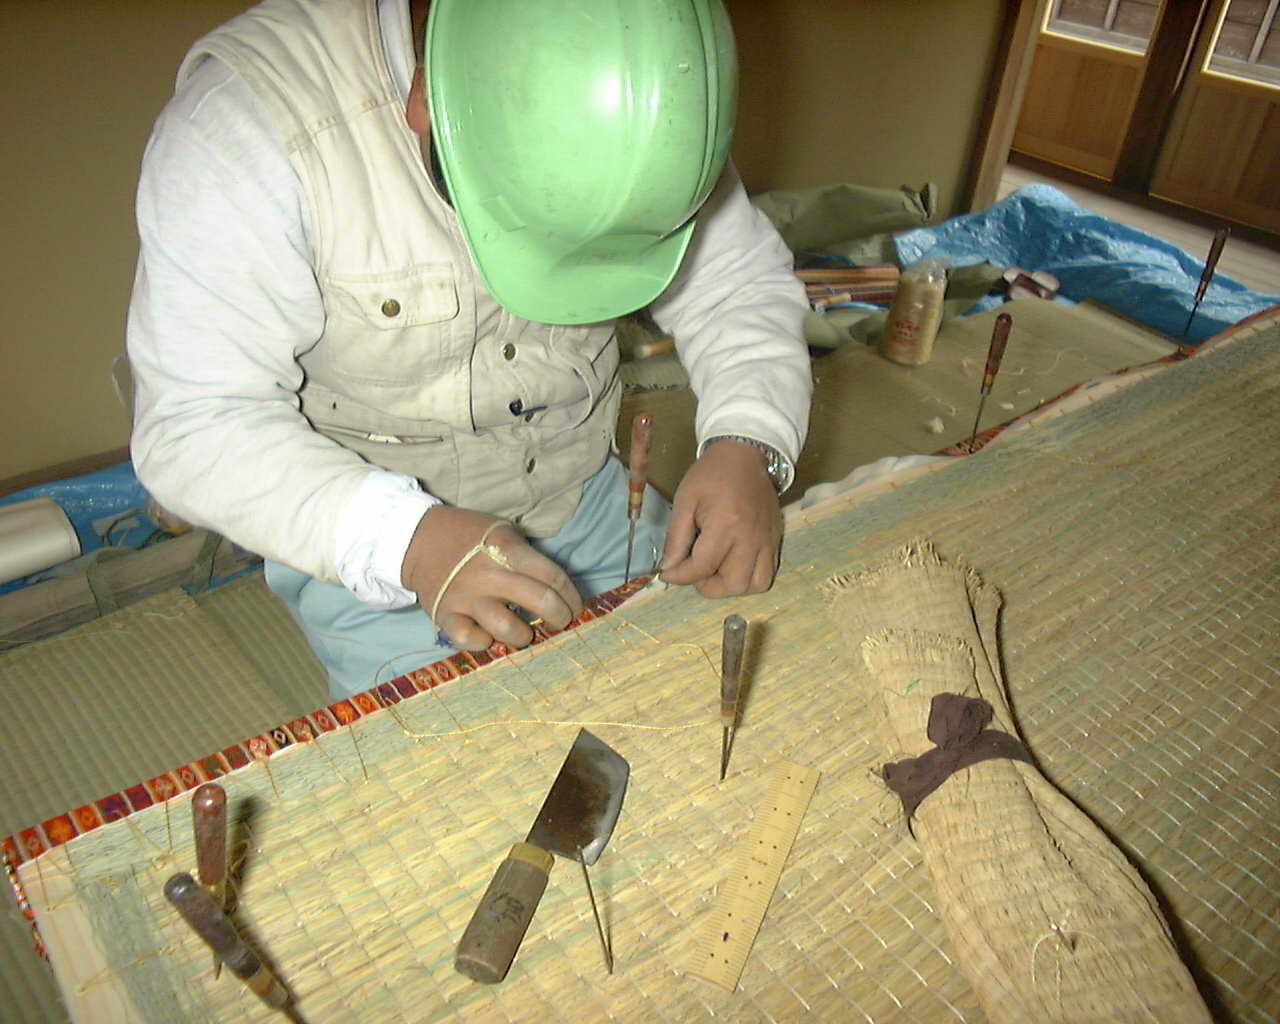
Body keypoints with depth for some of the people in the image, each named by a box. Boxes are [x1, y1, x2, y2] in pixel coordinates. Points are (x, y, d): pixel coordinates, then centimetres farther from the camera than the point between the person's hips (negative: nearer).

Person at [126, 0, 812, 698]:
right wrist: (408, 538, -39)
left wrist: (747, 445, -25)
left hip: (589, 503, 4)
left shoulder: (630, 90, -13)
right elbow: (194, 427, -25)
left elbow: (741, 279, -7)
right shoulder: (242, 116, -26)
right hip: (362, 550, -3)